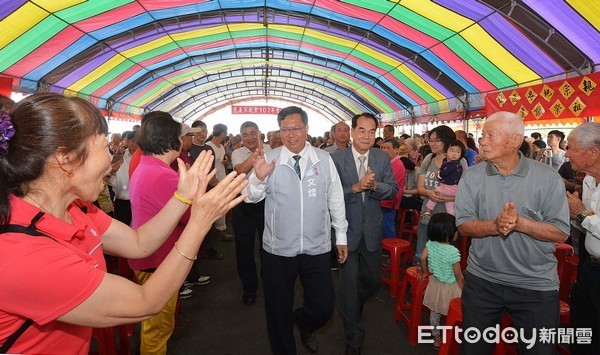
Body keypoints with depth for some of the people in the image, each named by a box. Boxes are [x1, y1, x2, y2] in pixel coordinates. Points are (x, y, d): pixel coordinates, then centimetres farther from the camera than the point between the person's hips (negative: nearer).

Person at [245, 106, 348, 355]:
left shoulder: (324, 159, -1)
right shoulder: (270, 159, -4)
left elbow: (336, 200, 6)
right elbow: (251, 197, -8)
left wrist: (341, 236, 9)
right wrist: (258, 177, -29)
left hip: (317, 248, 1)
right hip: (278, 249, -1)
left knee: (323, 309, 9)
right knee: (279, 312, 13)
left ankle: (304, 325, 45)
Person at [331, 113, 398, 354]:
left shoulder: (383, 158, 1)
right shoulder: (336, 159, -10)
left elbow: (393, 189, -3)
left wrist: (375, 185, -22)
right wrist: (356, 187, -28)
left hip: (372, 230, 4)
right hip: (347, 230, -3)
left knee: (372, 280, 17)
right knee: (349, 283, 3)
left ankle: (353, 306, 52)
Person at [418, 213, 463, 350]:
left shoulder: (431, 244, -13)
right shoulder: (453, 251, -27)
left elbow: (422, 258, -5)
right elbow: (458, 275, -19)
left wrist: (424, 272, 14)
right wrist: (464, 291, -6)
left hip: (435, 284, 6)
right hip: (449, 288, -6)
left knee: (434, 312, 21)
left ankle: (436, 337, 38)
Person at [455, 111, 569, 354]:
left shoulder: (548, 178, -7)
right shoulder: (472, 177, -4)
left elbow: (560, 233, -9)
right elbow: (463, 225, -7)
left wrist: (520, 222, -24)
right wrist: (494, 226, -25)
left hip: (536, 285, -1)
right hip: (481, 280, 2)